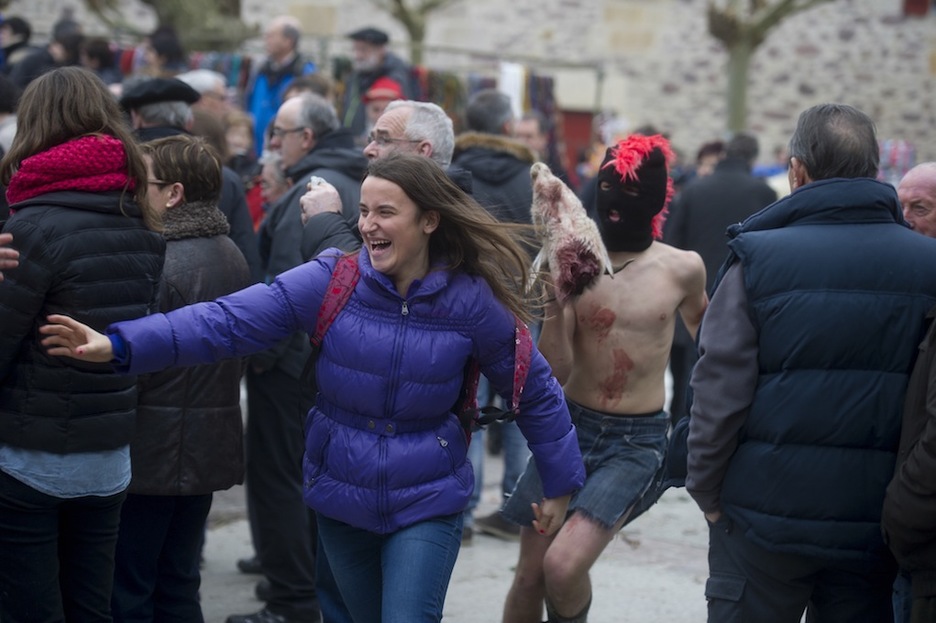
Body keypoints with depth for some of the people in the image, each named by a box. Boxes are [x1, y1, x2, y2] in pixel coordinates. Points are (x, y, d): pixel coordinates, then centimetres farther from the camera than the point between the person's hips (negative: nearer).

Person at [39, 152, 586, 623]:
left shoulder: (472, 301, -12)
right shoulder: (333, 279, -11)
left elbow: (536, 390, 0)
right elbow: (231, 319, -20)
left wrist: (562, 486, 5)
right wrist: (122, 345, -31)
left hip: (426, 505, -2)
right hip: (342, 497, 3)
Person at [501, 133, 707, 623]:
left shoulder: (681, 268, -5)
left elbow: (700, 326, 18)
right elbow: (556, 372, -9)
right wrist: (553, 305, -23)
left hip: (637, 441, -2)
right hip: (570, 428, 2)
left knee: (563, 567, -19)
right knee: (529, 577, 7)